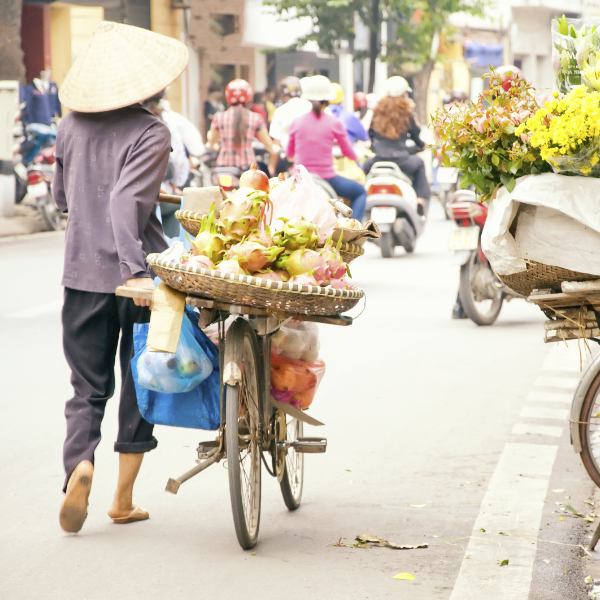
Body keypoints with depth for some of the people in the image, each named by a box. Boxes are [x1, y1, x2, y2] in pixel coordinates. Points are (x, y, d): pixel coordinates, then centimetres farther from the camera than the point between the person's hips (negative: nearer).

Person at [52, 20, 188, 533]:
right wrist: (136, 269, -29)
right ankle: (124, 499, 15)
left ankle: (80, 468, -19)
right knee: (139, 384, 11)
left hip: (82, 274, 3)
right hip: (133, 273, -3)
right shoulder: (151, 133, -10)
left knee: (87, 388, 9)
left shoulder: (73, 125, 5)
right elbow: (127, 202, -23)